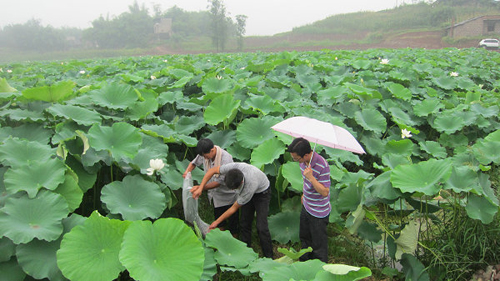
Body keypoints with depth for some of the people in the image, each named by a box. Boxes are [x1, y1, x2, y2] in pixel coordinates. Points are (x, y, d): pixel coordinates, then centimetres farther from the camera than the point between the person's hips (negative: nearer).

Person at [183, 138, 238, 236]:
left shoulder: (225, 158, -33)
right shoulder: (205, 153, -13)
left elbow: (220, 181, -30)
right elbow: (194, 162, 9)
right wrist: (187, 171, -12)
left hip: (228, 194, -6)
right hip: (215, 194, 6)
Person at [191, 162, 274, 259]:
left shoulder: (250, 187, -41)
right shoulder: (233, 167, -34)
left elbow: (234, 208, -27)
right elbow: (213, 170, -15)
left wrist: (217, 222, -17)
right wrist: (200, 188, -22)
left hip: (261, 193, -6)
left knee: (261, 227, -14)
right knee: (244, 224, 1)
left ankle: (268, 258, 0)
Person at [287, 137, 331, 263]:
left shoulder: (322, 166, -31)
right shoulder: (303, 161, -8)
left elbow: (325, 192, -30)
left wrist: (311, 178, -40)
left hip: (318, 213, -8)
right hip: (306, 207, 8)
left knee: (319, 243, 10)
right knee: (304, 237, 26)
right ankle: (305, 260, 48)